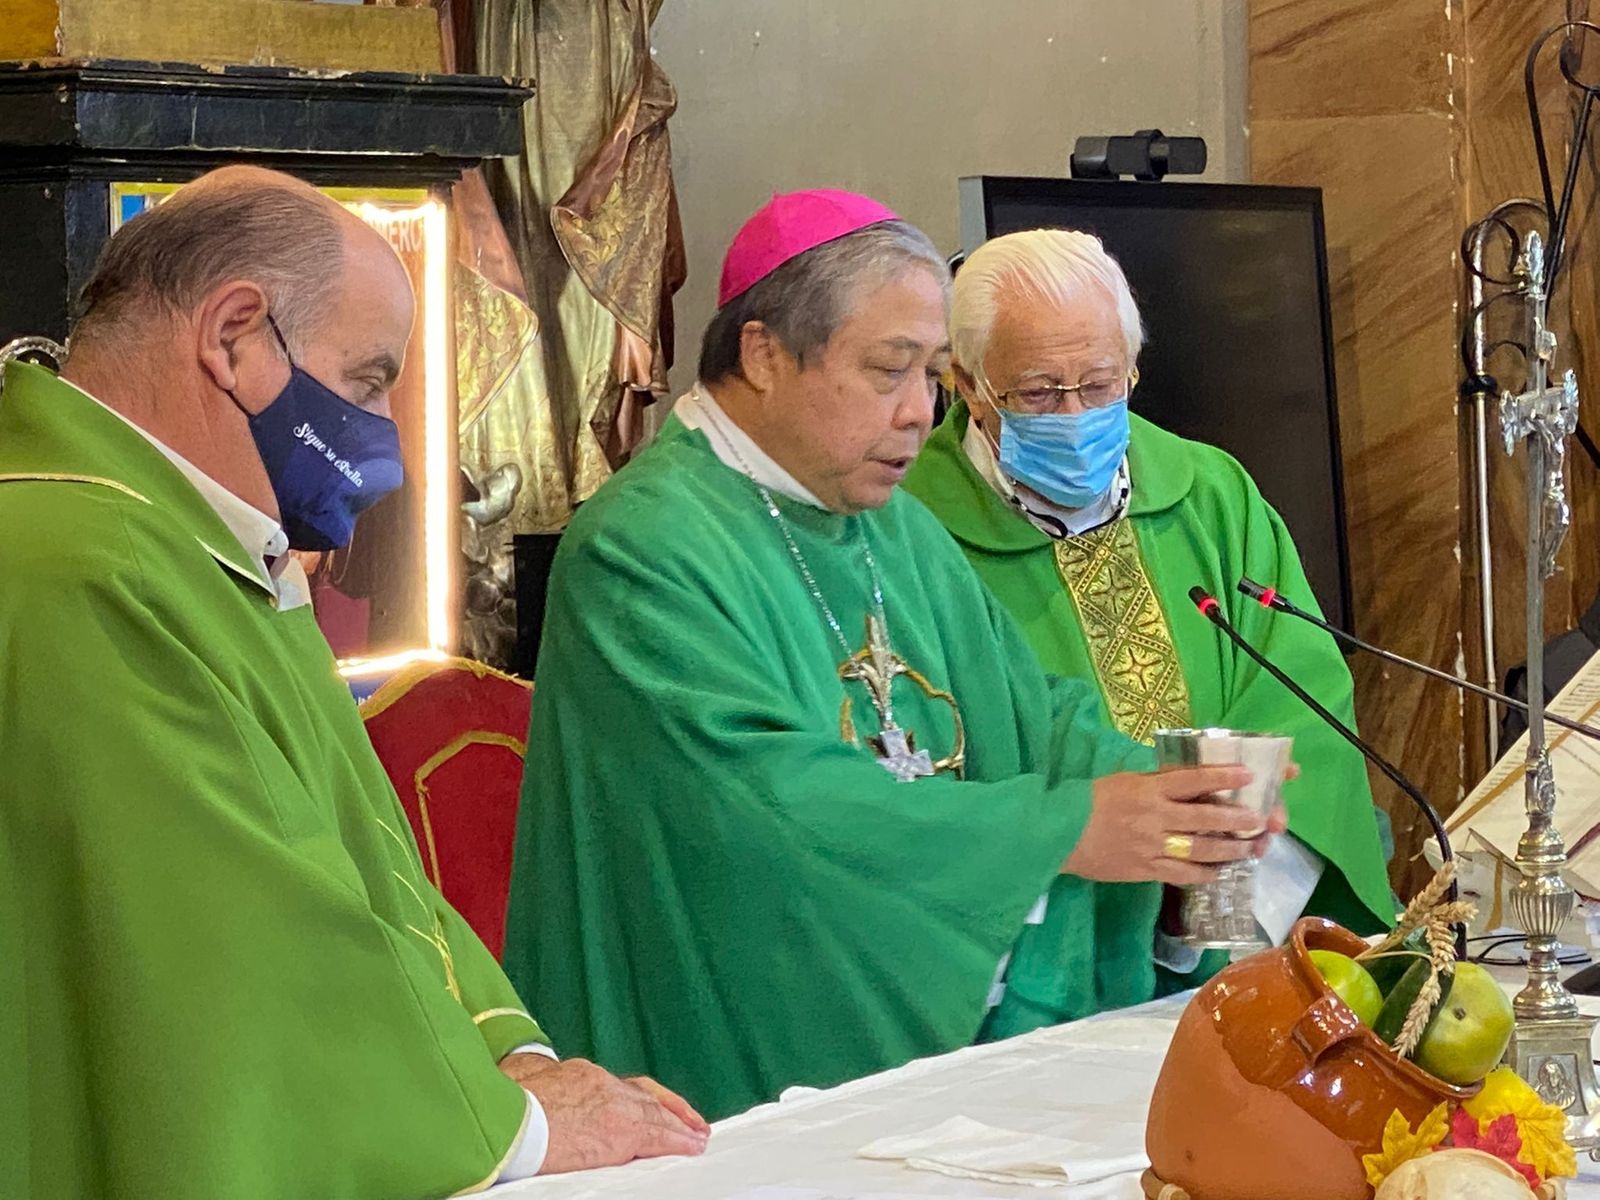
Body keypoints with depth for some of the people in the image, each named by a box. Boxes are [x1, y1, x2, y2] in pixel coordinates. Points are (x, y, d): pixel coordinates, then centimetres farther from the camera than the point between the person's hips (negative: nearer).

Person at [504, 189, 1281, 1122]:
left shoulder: (895, 525, 17)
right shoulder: (646, 548, -11)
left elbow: (1031, 708, 13)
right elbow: (772, 799, -21)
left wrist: (1152, 785, -8)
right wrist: (1063, 827, -21)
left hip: (954, 1040, 7)